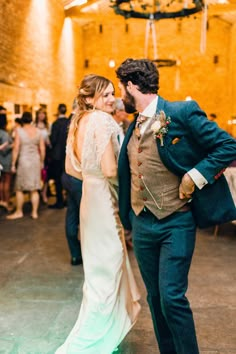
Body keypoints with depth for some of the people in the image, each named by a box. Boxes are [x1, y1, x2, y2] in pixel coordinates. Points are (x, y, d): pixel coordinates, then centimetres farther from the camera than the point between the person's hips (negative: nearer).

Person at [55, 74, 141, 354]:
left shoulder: (78, 123, 9)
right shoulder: (102, 120, -17)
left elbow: (71, 168, 13)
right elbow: (110, 170, -23)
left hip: (89, 197, 9)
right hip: (105, 202, -9)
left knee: (97, 267, 22)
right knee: (107, 267, 3)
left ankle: (97, 331, 40)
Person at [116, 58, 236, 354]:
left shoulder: (182, 112, -11)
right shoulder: (133, 127, 11)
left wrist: (194, 177, -18)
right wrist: (127, 218, 13)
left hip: (176, 222, -7)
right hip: (142, 224, 7)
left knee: (172, 296, -8)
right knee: (155, 298, 15)